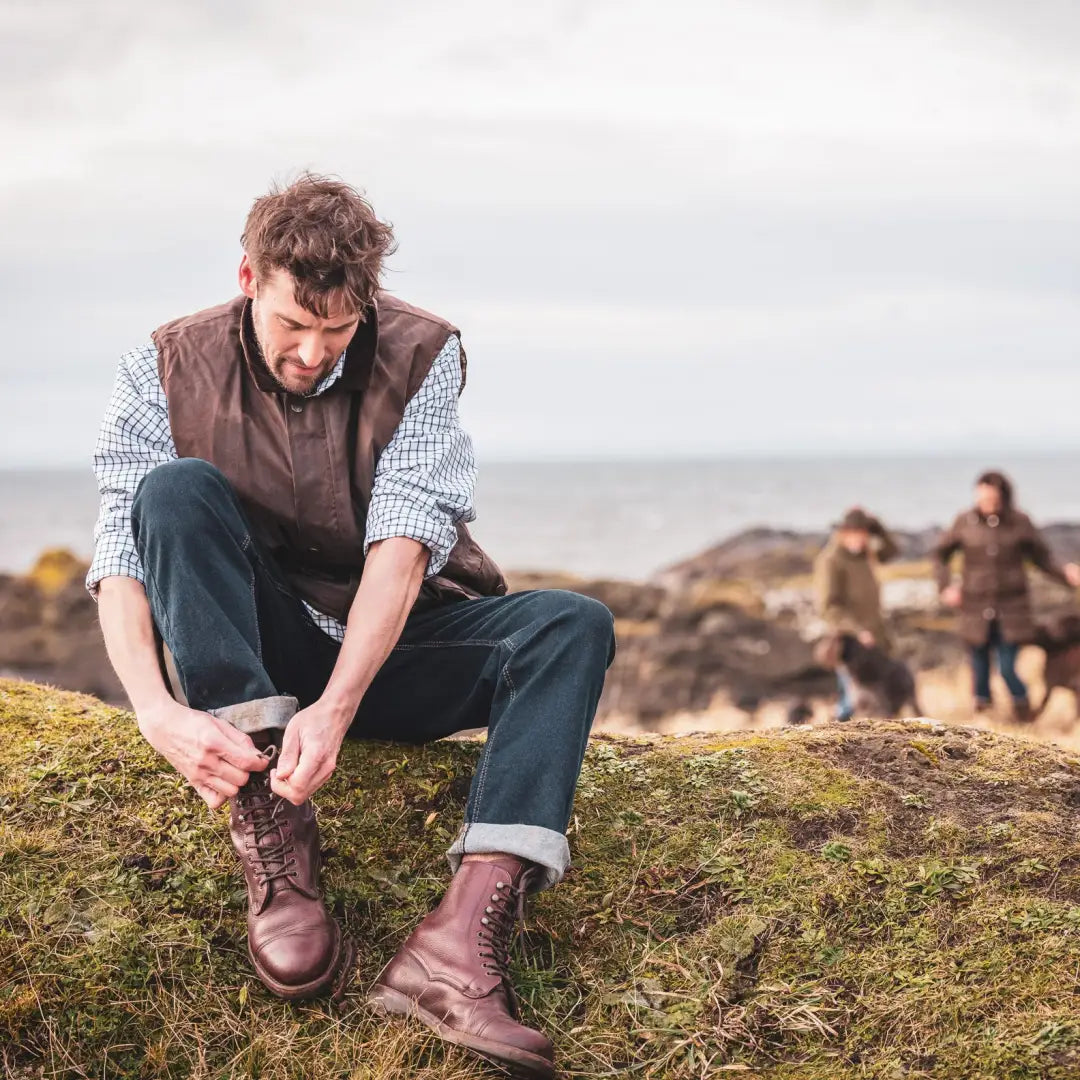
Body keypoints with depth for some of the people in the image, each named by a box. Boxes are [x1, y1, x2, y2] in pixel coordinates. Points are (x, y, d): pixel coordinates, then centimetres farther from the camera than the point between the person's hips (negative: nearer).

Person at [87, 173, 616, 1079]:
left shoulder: (420, 357, -10)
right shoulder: (168, 373, -8)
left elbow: (400, 544, -22)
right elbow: (122, 558, -17)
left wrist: (336, 706, -36)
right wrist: (158, 710, -37)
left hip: (396, 649, 1)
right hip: (254, 655, 0)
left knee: (575, 626, -25)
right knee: (177, 489, -27)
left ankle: (467, 932, -46)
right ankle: (272, 838, -34)